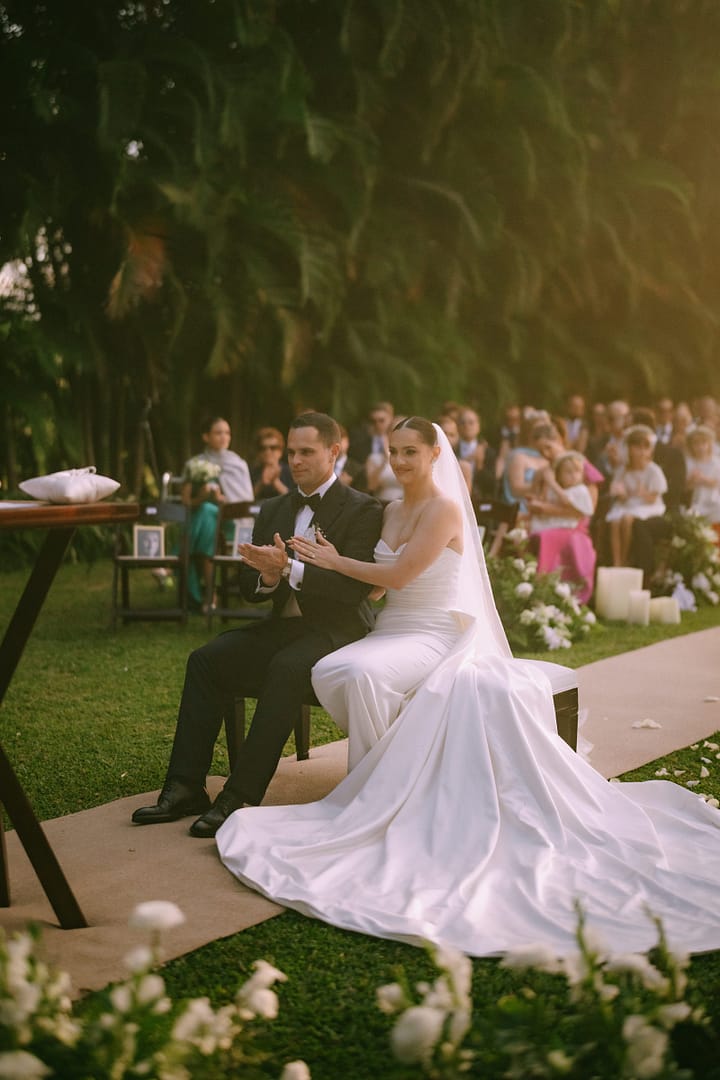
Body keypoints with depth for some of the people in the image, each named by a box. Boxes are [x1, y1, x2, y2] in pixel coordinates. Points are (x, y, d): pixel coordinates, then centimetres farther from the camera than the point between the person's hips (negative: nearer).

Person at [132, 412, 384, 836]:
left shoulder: (363, 509, -5)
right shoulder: (273, 510, 14)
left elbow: (355, 587, -18)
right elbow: (250, 590, 11)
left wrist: (288, 569, -27)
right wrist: (267, 576, -14)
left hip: (336, 631, -6)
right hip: (284, 625, 6)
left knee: (286, 668, -35)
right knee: (206, 659, -14)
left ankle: (240, 796, -32)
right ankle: (186, 787, -15)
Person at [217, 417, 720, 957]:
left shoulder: (445, 509, -11)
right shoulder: (392, 511, 15)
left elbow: (398, 574, -15)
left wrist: (334, 561, -4)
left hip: (436, 635, -7)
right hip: (393, 629, 7)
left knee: (362, 674, -34)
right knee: (327, 672, -22)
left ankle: (374, 787, -14)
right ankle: (378, 766, -4)